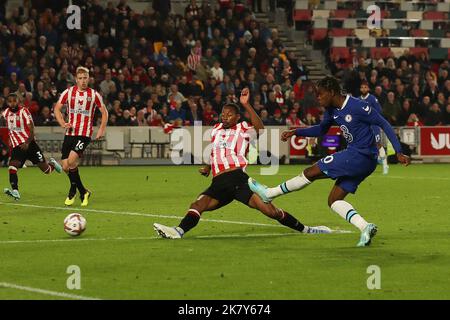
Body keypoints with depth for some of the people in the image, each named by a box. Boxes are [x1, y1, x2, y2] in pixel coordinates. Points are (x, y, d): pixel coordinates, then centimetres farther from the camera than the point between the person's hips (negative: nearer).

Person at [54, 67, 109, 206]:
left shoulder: (94, 95, 0)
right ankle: (83, 192, 19)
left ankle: (73, 192, -2)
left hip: (85, 134, -3)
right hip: (70, 133, 3)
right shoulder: (68, 92, 3)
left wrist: (102, 129, 1)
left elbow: (104, 112, 11)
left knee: (71, 160, -22)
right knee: (65, 166, -1)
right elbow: (57, 108, 10)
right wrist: (63, 123, -5)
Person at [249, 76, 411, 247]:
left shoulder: (358, 107, -17)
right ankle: (365, 227, -9)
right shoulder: (332, 110, 9)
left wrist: (399, 152, -16)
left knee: (311, 172, -4)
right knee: (334, 200, 6)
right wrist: (295, 132, 16)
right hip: (356, 157, 10)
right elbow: (321, 129, 28)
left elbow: (384, 124, -12)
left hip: (361, 155, -10)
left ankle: (269, 193, 9)